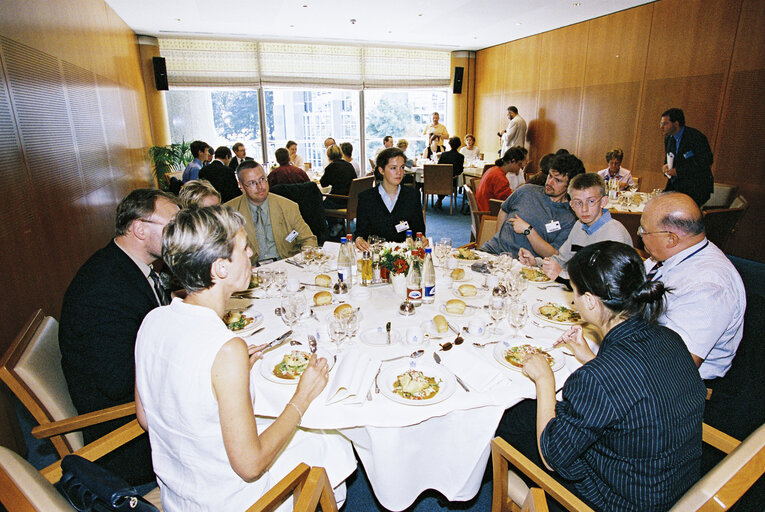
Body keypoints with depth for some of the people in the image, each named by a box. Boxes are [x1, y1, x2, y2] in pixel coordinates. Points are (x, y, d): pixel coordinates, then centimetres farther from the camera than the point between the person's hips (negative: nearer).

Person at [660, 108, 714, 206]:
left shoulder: (697, 137, -12)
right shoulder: (668, 137, 11)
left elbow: (705, 163, -16)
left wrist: (678, 171, -19)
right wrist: (666, 166, -2)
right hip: (674, 186, 7)